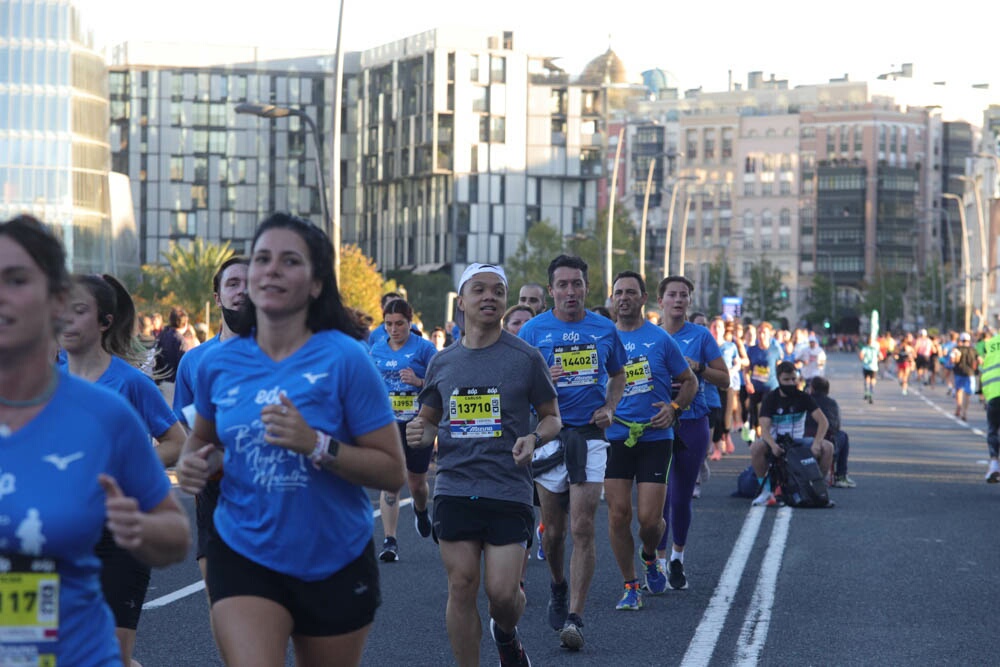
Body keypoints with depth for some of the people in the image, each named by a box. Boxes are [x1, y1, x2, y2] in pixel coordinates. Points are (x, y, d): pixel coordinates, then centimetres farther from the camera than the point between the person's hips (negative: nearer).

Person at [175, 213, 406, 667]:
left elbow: (392, 471, -12)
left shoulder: (344, 358, -11)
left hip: (335, 562, -1)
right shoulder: (219, 363, -1)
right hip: (244, 555, 1)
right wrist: (194, 463, -4)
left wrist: (316, 445, -26)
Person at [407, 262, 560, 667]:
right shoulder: (442, 362, 9)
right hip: (455, 490, 2)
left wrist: (534, 437, -13)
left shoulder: (526, 357, 1)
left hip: (509, 492, -2)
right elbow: (429, 418, 21)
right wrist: (421, 433, -3)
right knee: (462, 587, 0)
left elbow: (552, 417, 8)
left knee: (503, 592, -6)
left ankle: (506, 634, 29)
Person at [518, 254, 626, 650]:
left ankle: (574, 618, -9)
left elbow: (618, 375, 20)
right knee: (553, 529, 9)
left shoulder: (604, 329, 6)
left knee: (583, 528, -9)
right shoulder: (533, 330, 0)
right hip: (549, 435, 0)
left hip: (590, 435, 0)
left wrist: (609, 408, 1)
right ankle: (558, 588, 39)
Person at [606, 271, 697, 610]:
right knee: (618, 515, -3)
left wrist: (675, 407, -6)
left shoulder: (660, 339, 1)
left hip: (655, 437, -2)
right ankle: (630, 586, 12)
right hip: (614, 438, 2)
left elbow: (689, 381, 10)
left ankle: (649, 557, 28)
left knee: (649, 518, -6)